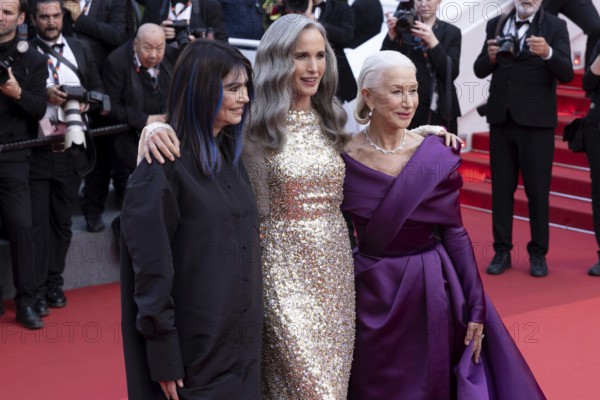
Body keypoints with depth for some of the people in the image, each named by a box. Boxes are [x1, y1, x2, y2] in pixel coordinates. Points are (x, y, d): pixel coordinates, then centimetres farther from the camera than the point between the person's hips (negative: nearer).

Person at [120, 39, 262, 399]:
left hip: (243, 339, 7)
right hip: (196, 350, -7)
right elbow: (152, 267, -17)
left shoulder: (231, 153, 7)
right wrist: (164, 358, -16)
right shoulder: (164, 165, -16)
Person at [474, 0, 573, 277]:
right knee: (501, 187, 7)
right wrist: (490, 57, -15)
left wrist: (547, 53, -30)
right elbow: (479, 71, 6)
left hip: (536, 121, -3)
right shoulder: (495, 25, 7)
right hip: (501, 118, 3)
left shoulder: (555, 27, -3)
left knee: (537, 190, 1)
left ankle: (538, 254, 11)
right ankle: (502, 251, 15)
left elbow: (566, 74, -12)